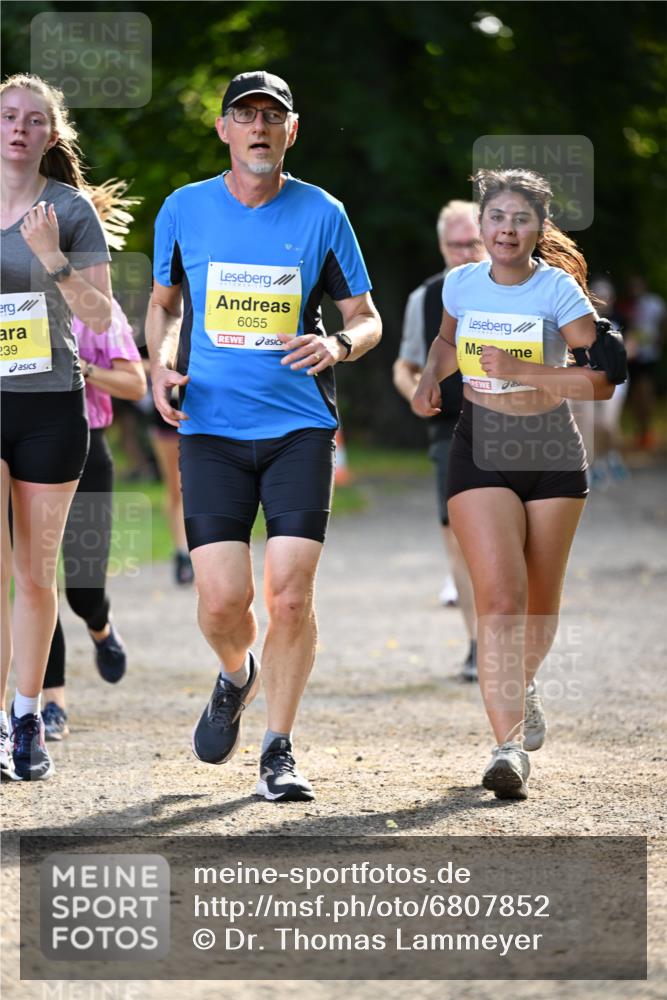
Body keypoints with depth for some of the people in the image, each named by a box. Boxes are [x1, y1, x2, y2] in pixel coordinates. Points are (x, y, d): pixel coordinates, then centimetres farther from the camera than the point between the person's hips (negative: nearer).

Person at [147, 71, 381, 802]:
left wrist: (338, 345, -15)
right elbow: (164, 301, 20)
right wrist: (159, 366, 1)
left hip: (300, 426, 0)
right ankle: (235, 677, 28)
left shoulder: (322, 214, 1)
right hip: (211, 427, 1)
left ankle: (278, 751, 6)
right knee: (222, 599, -8)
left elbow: (367, 318, 8)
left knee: (290, 593, -10)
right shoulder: (184, 210, 4)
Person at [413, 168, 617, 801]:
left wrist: (521, 372, -26)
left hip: (551, 451, 0)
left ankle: (523, 686, 46)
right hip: (480, 451, 0)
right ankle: (509, 745, -23)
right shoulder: (461, 284, -1)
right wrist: (431, 377, 4)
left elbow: (603, 380, -19)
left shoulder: (558, 290, -11)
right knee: (500, 596, -17)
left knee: (540, 601, 13)